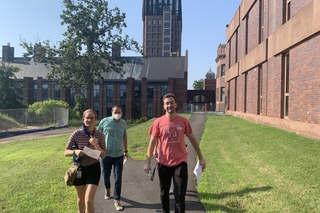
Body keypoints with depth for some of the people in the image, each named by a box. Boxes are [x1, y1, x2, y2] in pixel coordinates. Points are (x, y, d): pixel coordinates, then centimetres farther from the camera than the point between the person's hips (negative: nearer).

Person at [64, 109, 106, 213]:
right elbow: (66, 152, -5)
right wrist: (75, 151, -26)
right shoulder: (76, 134, -12)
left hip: (93, 168, -1)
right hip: (80, 168, 1)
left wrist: (96, 144, -24)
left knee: (89, 200, -10)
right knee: (80, 199, 20)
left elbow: (103, 155, -7)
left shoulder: (100, 135, -11)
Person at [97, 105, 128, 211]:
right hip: (106, 154, -1)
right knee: (106, 175, 16)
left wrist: (126, 151, 16)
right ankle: (107, 189, 47)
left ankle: (117, 200, 13)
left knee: (118, 178, 1)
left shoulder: (123, 123, 2)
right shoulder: (104, 121, -6)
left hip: (119, 155, 1)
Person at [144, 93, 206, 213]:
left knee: (180, 196, 2)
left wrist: (201, 158, 6)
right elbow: (152, 142, -2)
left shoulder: (183, 121, -4)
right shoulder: (158, 122, -6)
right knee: (164, 193, 18)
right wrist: (148, 162, -5)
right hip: (163, 163, 1)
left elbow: (193, 139, 4)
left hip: (180, 163, -1)